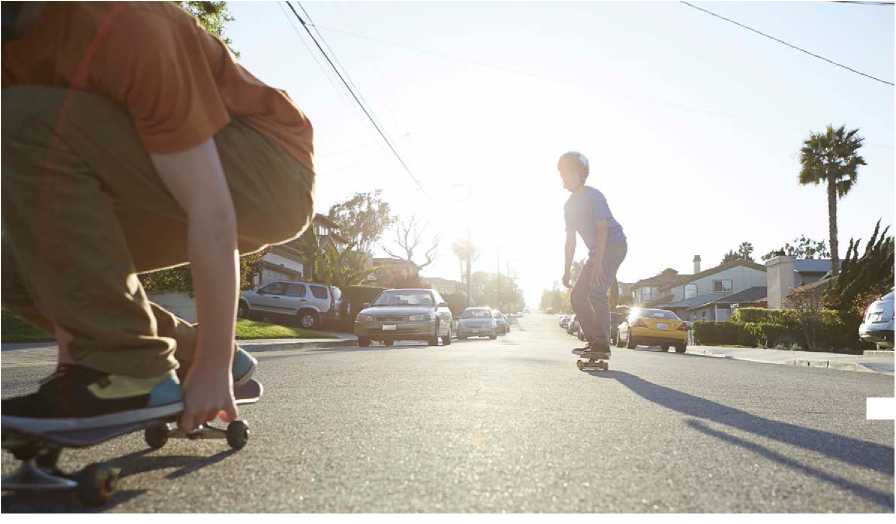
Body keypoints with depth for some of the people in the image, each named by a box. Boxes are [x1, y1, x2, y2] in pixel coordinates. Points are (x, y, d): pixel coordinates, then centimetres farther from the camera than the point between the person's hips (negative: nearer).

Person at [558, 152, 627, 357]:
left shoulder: (594, 196, -14)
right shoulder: (570, 205, 11)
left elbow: (602, 230, -21)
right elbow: (570, 241, 14)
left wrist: (597, 263, -29)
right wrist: (567, 270, 10)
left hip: (614, 245, -9)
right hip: (597, 251, 9)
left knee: (596, 292, -22)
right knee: (577, 296, 3)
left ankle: (603, 344, -19)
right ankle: (595, 341, 9)